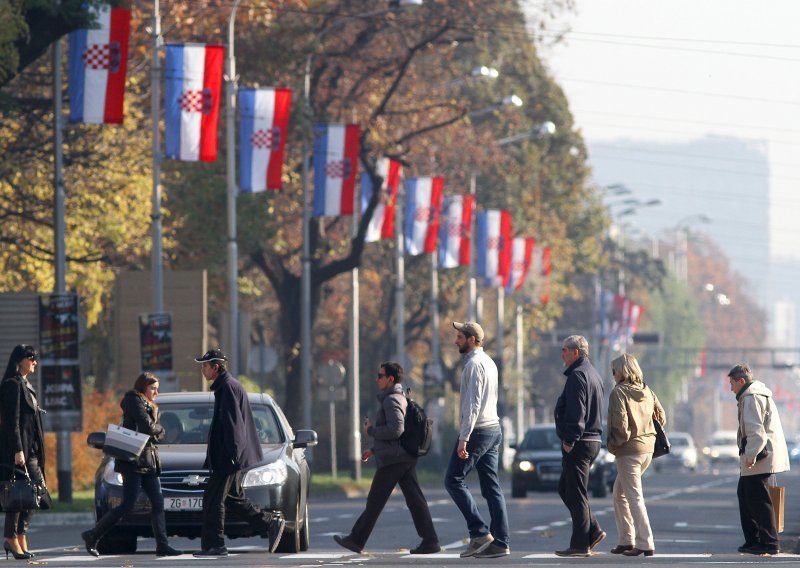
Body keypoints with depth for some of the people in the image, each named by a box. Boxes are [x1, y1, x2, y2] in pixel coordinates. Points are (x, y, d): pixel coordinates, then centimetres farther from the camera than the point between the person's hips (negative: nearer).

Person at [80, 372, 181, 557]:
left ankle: (162, 545, 0)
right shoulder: (134, 401, -7)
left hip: (149, 461, 9)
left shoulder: (150, 406, 22)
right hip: (133, 460, -9)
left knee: (157, 503, 2)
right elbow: (148, 427, -17)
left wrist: (154, 432, -9)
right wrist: (158, 428, 3)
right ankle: (93, 535, -3)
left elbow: (159, 435, 13)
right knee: (128, 505, -10)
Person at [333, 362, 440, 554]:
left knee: (375, 502, 0)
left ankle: (356, 540, 7)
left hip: (392, 460, -9)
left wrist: (371, 430, -10)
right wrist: (374, 450, 26)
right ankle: (430, 541, -4)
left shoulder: (392, 400, -12)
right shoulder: (402, 399, 20)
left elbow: (395, 430, -24)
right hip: (406, 458, 9)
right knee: (415, 500, 3)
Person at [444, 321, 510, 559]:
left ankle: (479, 533, -11)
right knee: (491, 487, 5)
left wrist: (464, 438, -24)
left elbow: (473, 404, -21)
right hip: (494, 429, 9)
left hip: (478, 431, -9)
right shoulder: (489, 362, 18)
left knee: (454, 480, -5)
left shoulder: (474, 364, -12)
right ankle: (500, 542, 0)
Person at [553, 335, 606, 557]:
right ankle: (593, 531, 11)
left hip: (578, 444, -10)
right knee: (565, 489, 17)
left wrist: (569, 440, -20)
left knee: (575, 493, -5)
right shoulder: (593, 374, 19)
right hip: (593, 440, 10)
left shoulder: (577, 375, -13)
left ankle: (580, 544, -4)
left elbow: (576, 412, -22)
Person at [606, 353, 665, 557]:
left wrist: (613, 444, -6)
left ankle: (645, 544, -11)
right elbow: (661, 416, 14)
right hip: (648, 448, 8)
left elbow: (620, 423, -20)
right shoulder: (646, 391, 10)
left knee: (634, 497, -6)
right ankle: (626, 540, 19)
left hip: (629, 450, -8)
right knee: (619, 493, 19)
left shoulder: (619, 392, -12)